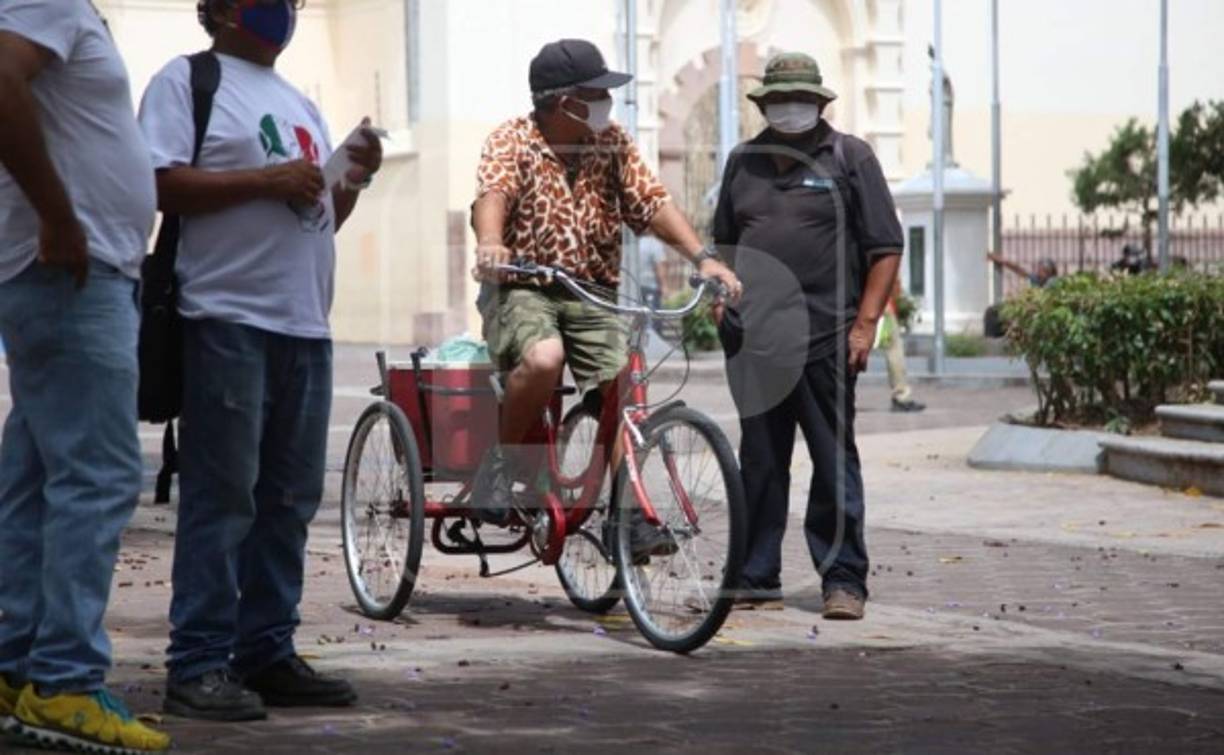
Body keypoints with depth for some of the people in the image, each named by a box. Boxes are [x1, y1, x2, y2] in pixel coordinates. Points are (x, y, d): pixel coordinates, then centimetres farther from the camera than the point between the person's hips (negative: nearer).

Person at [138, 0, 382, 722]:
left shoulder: (300, 103, 24)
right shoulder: (187, 81, 1)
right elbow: (160, 184, -12)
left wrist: (355, 180, 8)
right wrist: (267, 181, -14)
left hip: (306, 324, 8)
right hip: (229, 320, -8)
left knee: (290, 499, 8)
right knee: (222, 496, -9)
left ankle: (268, 652, 14)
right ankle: (200, 664, -7)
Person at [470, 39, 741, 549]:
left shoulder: (613, 143, 6)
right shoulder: (513, 141, -6)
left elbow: (652, 203, -2)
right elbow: (492, 193, -25)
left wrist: (701, 258, -18)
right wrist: (489, 244, -47)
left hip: (592, 292, 4)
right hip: (523, 287, -4)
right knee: (543, 359, -34)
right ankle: (502, 460, -10)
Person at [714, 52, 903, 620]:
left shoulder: (849, 158, 3)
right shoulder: (744, 162, 16)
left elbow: (885, 248, 1)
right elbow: (724, 241, 25)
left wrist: (865, 322, -7)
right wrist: (720, 298, 13)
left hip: (824, 339, -4)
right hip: (753, 339, 4)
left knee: (834, 461, -2)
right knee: (759, 462, 8)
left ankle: (843, 580, 2)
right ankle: (756, 578, 14)